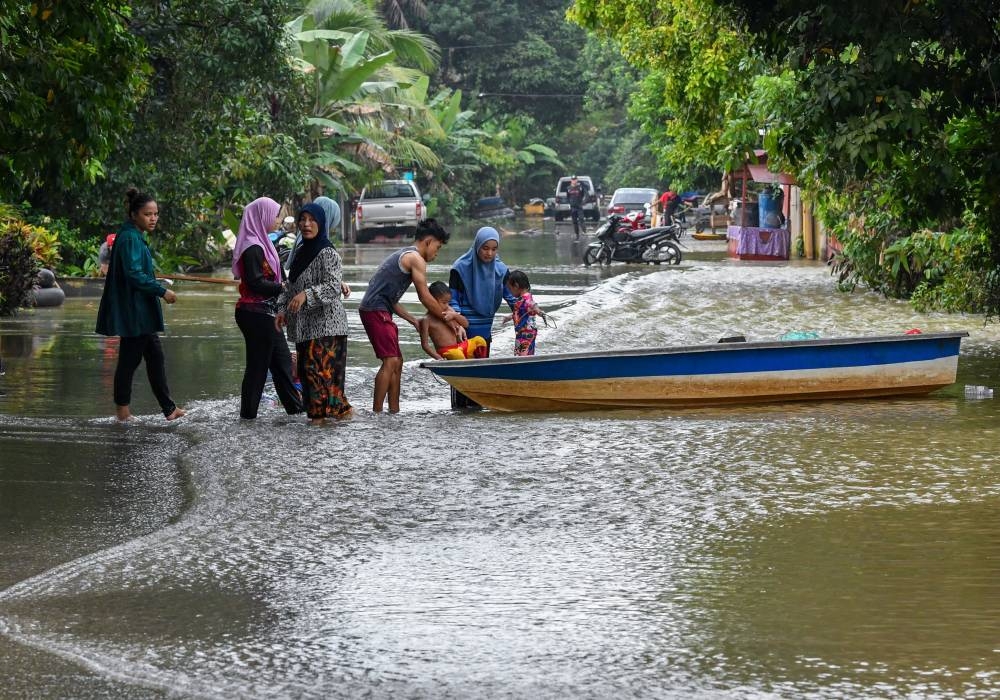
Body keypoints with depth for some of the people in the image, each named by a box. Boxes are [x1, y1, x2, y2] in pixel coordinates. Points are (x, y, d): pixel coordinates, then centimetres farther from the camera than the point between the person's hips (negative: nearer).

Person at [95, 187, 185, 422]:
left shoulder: (135, 237, 14)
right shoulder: (130, 238, -17)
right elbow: (134, 274, -24)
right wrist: (162, 291, -20)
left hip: (140, 311, 11)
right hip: (133, 311, -11)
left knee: (155, 356, 11)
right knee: (130, 358, -3)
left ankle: (168, 408, 13)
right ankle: (123, 411, 4)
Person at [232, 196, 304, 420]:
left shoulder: (260, 244, 14)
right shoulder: (253, 248, -17)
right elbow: (255, 282, -23)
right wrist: (282, 288, -18)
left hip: (265, 313, 10)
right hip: (257, 314, -10)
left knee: (281, 360, 15)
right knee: (258, 363, -3)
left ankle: (294, 405, 22)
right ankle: (248, 412, 4)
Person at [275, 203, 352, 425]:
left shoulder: (328, 254, -11)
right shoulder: (302, 252, 16)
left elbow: (333, 286, -22)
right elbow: (292, 286, 22)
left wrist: (306, 294, -34)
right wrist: (283, 309, 11)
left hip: (325, 322, -9)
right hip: (304, 324, 9)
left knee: (320, 366, -14)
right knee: (306, 368, 7)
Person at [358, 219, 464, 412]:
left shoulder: (403, 255, 25)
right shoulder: (416, 258, -7)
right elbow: (425, 298, -6)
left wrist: (413, 321, 21)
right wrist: (447, 317, 6)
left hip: (376, 310, 10)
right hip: (376, 311, -10)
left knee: (397, 362, 13)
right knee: (390, 361, -15)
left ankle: (394, 411, 14)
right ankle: (376, 413, -19)